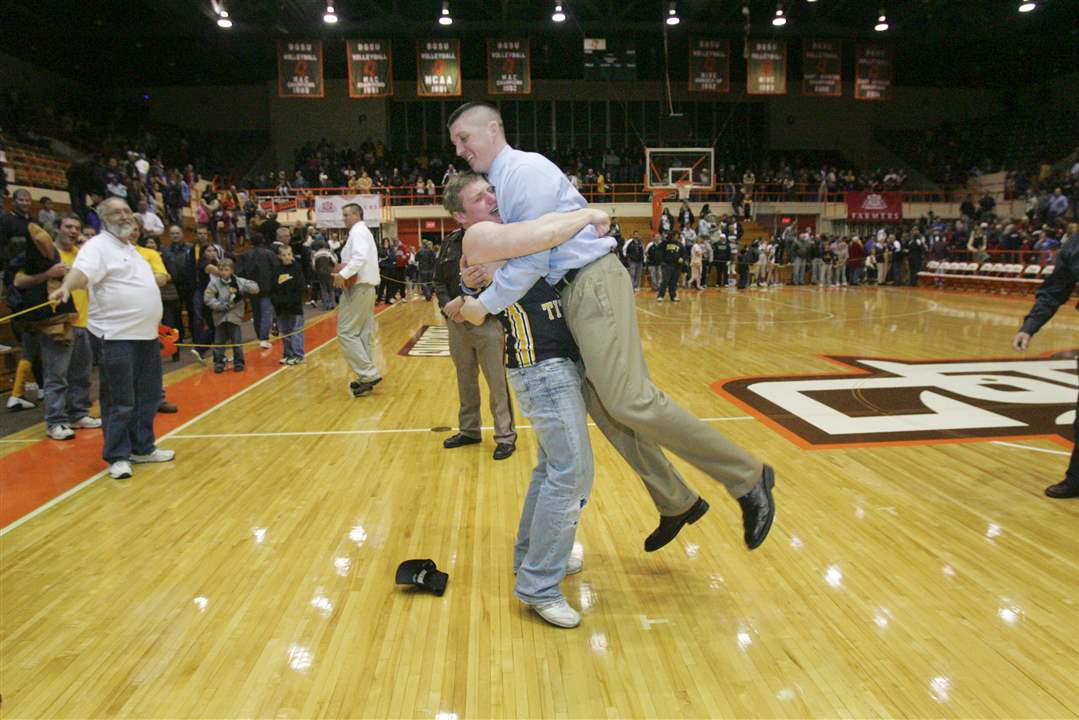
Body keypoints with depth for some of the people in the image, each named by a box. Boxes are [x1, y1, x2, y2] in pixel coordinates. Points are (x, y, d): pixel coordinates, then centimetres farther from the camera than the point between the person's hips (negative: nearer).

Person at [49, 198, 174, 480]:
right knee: (120, 401, -3)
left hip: (146, 335, 9)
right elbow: (82, 271, -28)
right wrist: (66, 287, -46)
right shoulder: (98, 246, -9)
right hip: (116, 336, -8)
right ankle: (117, 457, 9)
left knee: (147, 397, 14)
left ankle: (142, 448, 26)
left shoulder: (130, 248, 18)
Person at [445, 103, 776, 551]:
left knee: (628, 400, -18)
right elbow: (517, 252, 22)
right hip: (570, 292, 10)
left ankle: (747, 478, -6)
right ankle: (676, 503, 17)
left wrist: (486, 305, -8)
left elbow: (531, 259, -16)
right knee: (601, 405, 8)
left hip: (593, 283, -10)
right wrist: (470, 299, 13)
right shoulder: (499, 183, 19)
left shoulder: (526, 169, -11)